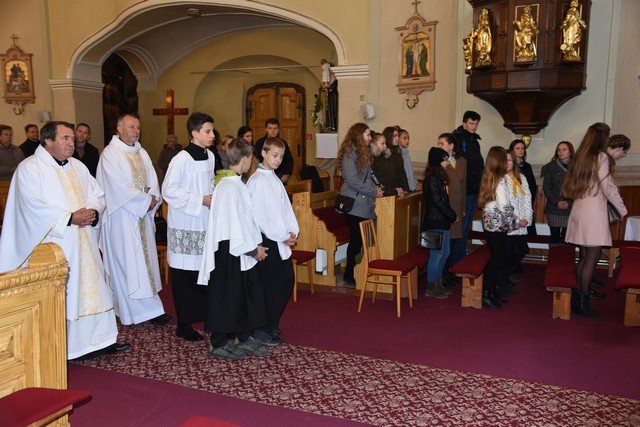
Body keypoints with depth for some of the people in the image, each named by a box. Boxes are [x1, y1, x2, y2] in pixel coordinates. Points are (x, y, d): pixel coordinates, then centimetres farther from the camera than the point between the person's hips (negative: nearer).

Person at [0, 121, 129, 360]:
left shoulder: (77, 166, 16)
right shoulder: (30, 168, -6)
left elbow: (97, 194, 13)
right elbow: (35, 206, -17)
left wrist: (93, 211, -8)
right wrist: (70, 218, -21)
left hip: (83, 242, 7)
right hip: (54, 246, -7)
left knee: (90, 287, 8)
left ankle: (95, 341, 18)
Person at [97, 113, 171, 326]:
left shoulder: (141, 153, 13)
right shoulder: (110, 153, -9)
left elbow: (152, 179, 9)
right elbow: (118, 187, -17)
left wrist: (153, 198, -10)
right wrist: (145, 200, -14)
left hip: (143, 215, 7)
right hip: (122, 217, -7)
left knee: (144, 258, 9)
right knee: (128, 261, -4)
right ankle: (143, 309, -1)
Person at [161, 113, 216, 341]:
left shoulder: (209, 156, 8)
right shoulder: (182, 159, -14)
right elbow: (169, 190, -15)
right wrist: (200, 200, -17)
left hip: (205, 222, 7)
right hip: (185, 225, -7)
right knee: (185, 275, 1)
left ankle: (205, 314, 23)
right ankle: (184, 324, 12)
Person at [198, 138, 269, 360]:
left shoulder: (235, 182, 10)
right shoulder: (229, 186, -20)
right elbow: (234, 224, -22)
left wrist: (255, 245, 12)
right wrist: (253, 249, -14)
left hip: (241, 250, 10)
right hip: (229, 250, -10)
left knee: (247, 293, 15)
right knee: (225, 296, 2)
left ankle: (244, 338, 28)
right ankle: (217, 344, 17)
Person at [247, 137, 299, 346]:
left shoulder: (275, 179, 14)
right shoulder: (256, 181, -13)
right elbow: (258, 216, -17)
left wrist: (293, 231, 0)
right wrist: (281, 237, -13)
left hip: (282, 240, 8)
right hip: (266, 240, -8)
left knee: (287, 280, 12)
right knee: (269, 286, -1)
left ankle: (272, 323, 28)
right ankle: (262, 330, 14)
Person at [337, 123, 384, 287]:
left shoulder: (364, 152, 20)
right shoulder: (349, 152, -8)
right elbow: (352, 179, -16)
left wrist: (375, 188, 5)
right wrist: (373, 191, -11)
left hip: (364, 202, 8)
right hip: (354, 203, -8)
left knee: (361, 239, 4)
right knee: (357, 239, -6)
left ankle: (351, 274, 11)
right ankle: (349, 276, 4)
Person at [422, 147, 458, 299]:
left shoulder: (439, 177, 14)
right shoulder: (432, 179, -16)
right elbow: (438, 202, -20)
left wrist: (452, 215, 9)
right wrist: (452, 216, -11)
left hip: (442, 221, 10)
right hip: (435, 222, -10)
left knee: (444, 253, 15)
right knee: (437, 254, -3)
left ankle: (437, 283, 25)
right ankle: (431, 287, 7)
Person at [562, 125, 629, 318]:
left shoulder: (583, 156, 16)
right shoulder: (602, 157, -7)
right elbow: (609, 189, -11)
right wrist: (624, 212, -3)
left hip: (579, 210, 8)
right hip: (593, 212, -8)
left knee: (584, 257, 11)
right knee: (592, 258, -4)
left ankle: (578, 298, 13)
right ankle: (583, 302, -1)